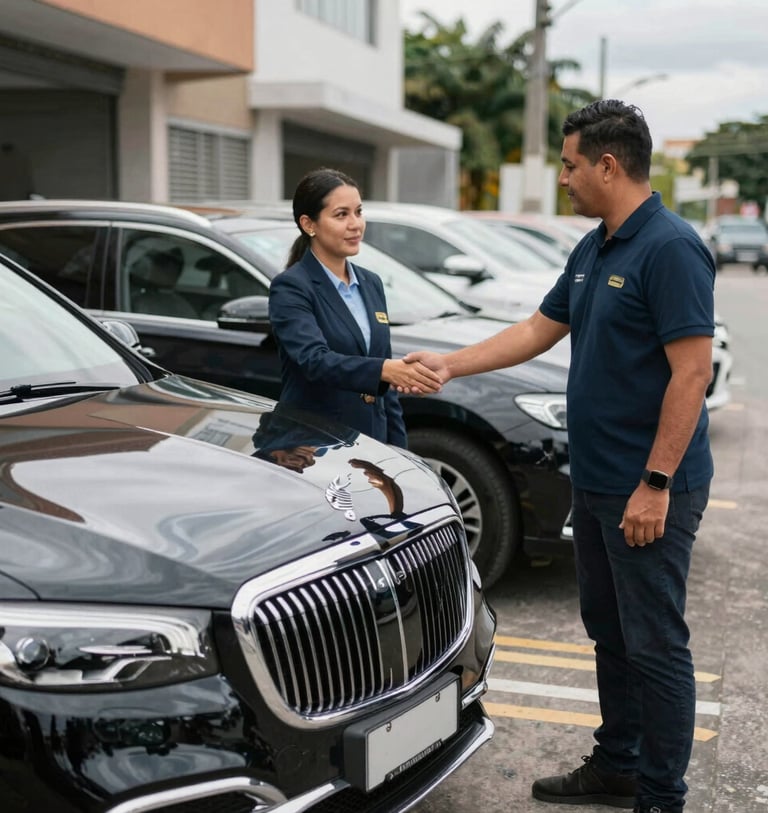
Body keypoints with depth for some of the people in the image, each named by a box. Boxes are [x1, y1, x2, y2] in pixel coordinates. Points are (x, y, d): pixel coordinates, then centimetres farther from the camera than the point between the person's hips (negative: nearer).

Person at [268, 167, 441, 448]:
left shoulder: (371, 283, 12)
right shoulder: (290, 288, -8)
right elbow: (314, 360, -25)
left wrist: (398, 450, 12)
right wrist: (385, 369, -39)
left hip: (372, 443, 6)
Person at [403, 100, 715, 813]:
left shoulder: (670, 248, -17)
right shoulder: (591, 251, 12)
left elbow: (692, 371, -21)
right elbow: (537, 331, 20)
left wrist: (656, 483, -22)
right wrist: (449, 364, 15)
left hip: (650, 491, -9)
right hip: (595, 483, 10)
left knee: (654, 645, 0)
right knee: (609, 633, 18)